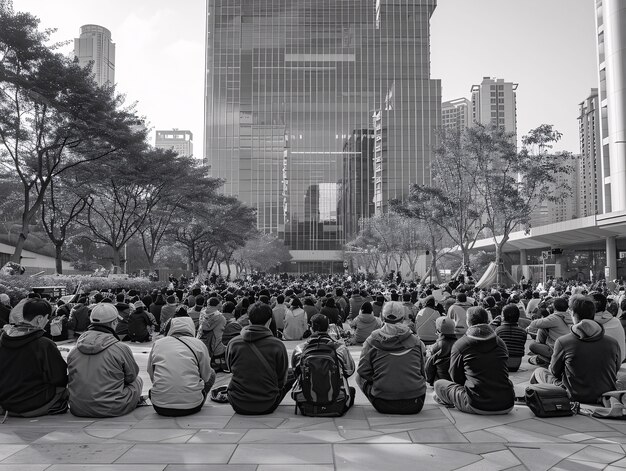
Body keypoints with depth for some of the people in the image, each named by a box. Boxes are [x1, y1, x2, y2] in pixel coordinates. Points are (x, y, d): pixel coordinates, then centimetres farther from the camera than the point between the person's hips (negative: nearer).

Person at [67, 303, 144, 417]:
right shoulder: (121, 349, -14)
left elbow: (69, 379, 12)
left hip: (78, 410, 5)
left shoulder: (73, 351, 0)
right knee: (138, 381, 19)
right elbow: (131, 376, 0)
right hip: (113, 410, -5)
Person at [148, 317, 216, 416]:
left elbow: (151, 375, 15)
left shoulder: (157, 343, 6)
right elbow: (206, 377, 8)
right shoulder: (198, 344, 0)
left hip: (160, 408, 4)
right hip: (191, 407, -4)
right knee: (212, 374, 22)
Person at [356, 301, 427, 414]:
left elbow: (363, 372, -1)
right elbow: (423, 373, 11)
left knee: (359, 377, 20)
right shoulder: (416, 341, 2)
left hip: (382, 405, -2)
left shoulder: (372, 341, -2)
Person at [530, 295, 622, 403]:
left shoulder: (562, 342, -16)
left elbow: (554, 371, -1)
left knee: (539, 371, 20)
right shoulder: (613, 343, -9)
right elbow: (616, 369, 9)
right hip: (607, 397, 4)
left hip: (574, 397, -4)